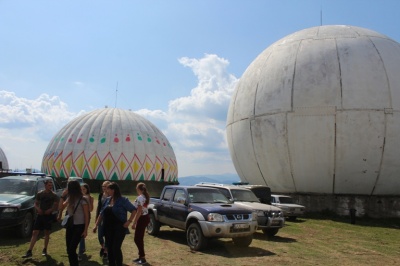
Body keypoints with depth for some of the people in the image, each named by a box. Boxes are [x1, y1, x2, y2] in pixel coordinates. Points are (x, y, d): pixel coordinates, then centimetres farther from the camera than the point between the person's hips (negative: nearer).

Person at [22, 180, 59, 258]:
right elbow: (36, 203, 9)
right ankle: (29, 251, -1)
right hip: (40, 215, 1)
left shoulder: (54, 195, -3)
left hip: (48, 216, -1)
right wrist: (38, 209, -12)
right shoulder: (40, 194, 2)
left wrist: (50, 210, -19)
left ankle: (45, 250, 22)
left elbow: (56, 206, -2)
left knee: (47, 233, 8)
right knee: (34, 232, -3)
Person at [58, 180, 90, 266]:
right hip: (70, 226, 7)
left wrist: (85, 230, -14)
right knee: (69, 249, 9)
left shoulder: (83, 200, -14)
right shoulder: (70, 199, 5)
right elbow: (62, 206, 29)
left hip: (79, 227, -7)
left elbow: (87, 216, -12)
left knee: (72, 249, -11)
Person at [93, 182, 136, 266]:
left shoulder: (123, 200, -9)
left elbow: (134, 210, -9)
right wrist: (96, 225, 11)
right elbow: (101, 214, 14)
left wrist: (129, 221, -15)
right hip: (108, 228, 6)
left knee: (116, 248, -9)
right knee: (109, 249, 10)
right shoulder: (107, 200, 8)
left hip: (119, 227, -6)